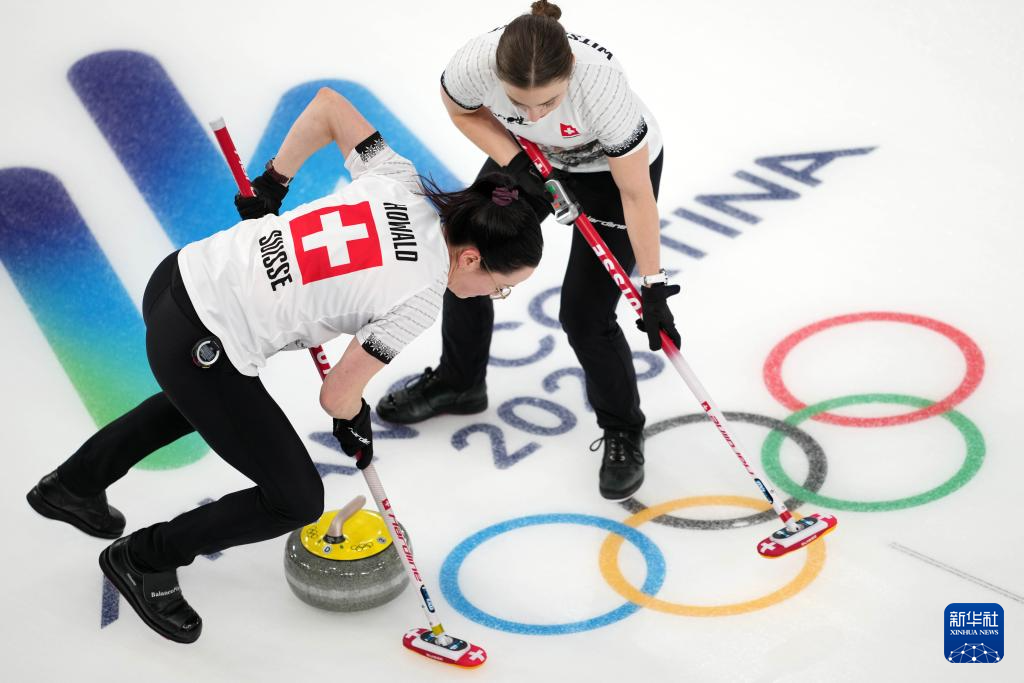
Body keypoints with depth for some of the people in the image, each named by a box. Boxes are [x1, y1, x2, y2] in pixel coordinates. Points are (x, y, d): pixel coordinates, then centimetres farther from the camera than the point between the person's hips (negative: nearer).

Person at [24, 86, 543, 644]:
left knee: (201, 396, 41)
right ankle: (143, 561, 24)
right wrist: (356, 428, 12)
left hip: (179, 278, 8)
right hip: (199, 347, -8)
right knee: (296, 501, 8)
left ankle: (72, 486, 55)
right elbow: (337, 395, -11)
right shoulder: (420, 299, -17)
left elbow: (328, 105, 7)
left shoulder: (401, 184, -1)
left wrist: (271, 184, 16)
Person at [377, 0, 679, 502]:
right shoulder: (477, 61, -34)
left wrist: (653, 285, -24)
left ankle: (622, 432, 16)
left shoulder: (602, 84, -43)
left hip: (613, 166, -4)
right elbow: (463, 109, -7)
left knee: (585, 315, -9)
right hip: (530, 157, 5)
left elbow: (636, 194, -30)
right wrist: (514, 163, -20)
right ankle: (458, 382, 39)